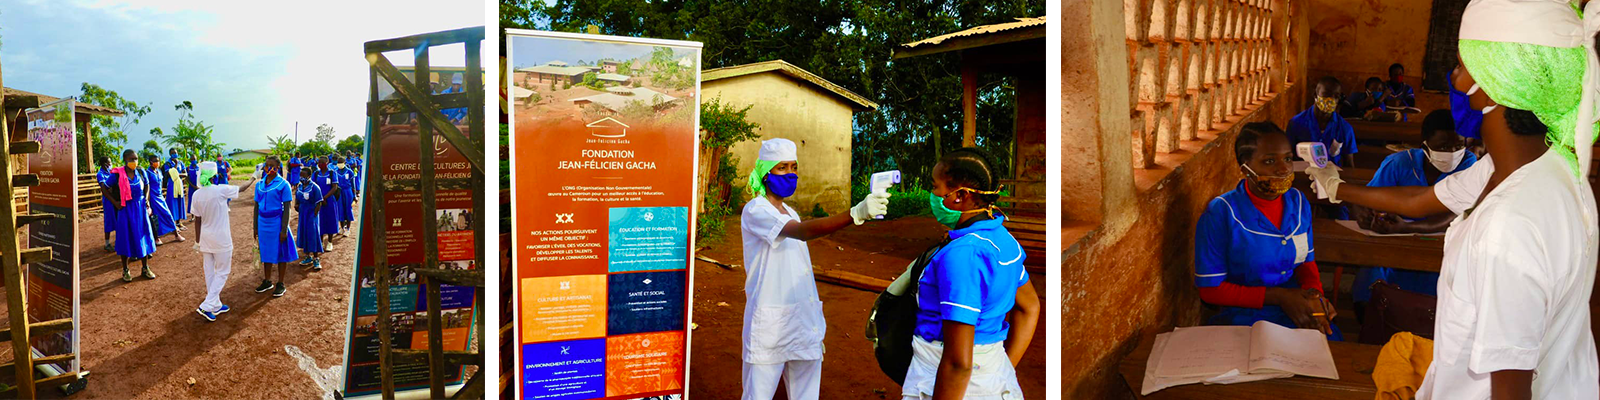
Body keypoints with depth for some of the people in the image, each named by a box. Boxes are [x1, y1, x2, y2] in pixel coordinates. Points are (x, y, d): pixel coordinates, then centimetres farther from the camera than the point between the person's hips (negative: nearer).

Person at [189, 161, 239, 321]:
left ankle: (215, 305, 24)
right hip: (221, 239, -5)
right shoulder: (221, 190, -18)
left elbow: (197, 221, 2)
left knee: (210, 272, 15)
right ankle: (206, 306, -5)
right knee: (222, 272, 5)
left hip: (205, 238, 5)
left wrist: (197, 241, 11)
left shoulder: (196, 195, -4)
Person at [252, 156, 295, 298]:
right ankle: (267, 282, 25)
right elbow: (257, 206, 12)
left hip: (277, 222, -4)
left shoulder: (283, 184, -8)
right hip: (263, 222, 4)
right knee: (266, 253, 13)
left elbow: (286, 208, -8)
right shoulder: (259, 184, 6)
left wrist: (284, 229, -12)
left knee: (280, 253, 3)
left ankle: (280, 285, 12)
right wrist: (255, 227, 10)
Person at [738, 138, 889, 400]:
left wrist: (815, 323, 14)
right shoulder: (755, 211, -10)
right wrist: (856, 214, -42)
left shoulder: (789, 213, 16)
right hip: (769, 327, -7)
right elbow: (801, 231, -29)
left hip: (803, 326, 7)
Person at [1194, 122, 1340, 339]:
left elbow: (1306, 261, 18)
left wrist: (1314, 294, -5)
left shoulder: (1298, 202, 6)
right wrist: (1278, 296, -16)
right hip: (1244, 318, -5)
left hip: (1299, 314, 5)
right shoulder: (1220, 213, -12)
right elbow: (1210, 289, -10)